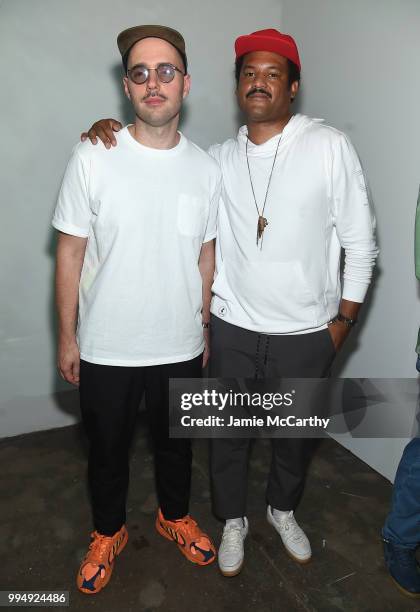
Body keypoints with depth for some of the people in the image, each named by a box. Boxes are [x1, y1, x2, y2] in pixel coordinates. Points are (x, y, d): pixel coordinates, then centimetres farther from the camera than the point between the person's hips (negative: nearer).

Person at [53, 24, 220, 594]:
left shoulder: (207, 169, -1)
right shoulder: (92, 159, -11)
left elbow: (206, 254, 6)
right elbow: (71, 251, -6)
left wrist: (207, 328, 10)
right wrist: (66, 336, -4)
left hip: (180, 347, 2)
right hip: (105, 349, -1)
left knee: (176, 442, 22)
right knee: (107, 448, 19)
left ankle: (175, 515, 52)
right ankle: (108, 532, 48)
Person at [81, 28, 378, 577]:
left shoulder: (329, 146, -6)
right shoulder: (218, 159, 2)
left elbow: (360, 241, -3)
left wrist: (344, 319, -3)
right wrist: (109, 131, -5)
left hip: (305, 334, -1)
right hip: (232, 328, 2)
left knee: (296, 433, 19)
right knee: (228, 432, 15)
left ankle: (283, 509, 49)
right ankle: (233, 520, 43)